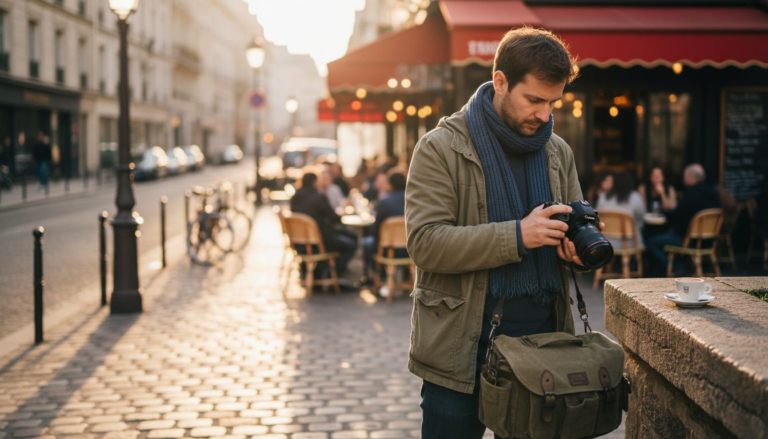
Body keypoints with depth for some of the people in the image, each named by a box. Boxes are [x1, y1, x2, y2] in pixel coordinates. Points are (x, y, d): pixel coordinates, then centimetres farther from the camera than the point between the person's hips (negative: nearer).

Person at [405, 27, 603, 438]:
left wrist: (579, 246, -5)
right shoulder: (440, 148, -7)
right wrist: (517, 235, -24)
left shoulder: (559, 152, 10)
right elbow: (425, 242, -17)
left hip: (542, 342, 5)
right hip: (462, 347, -5)